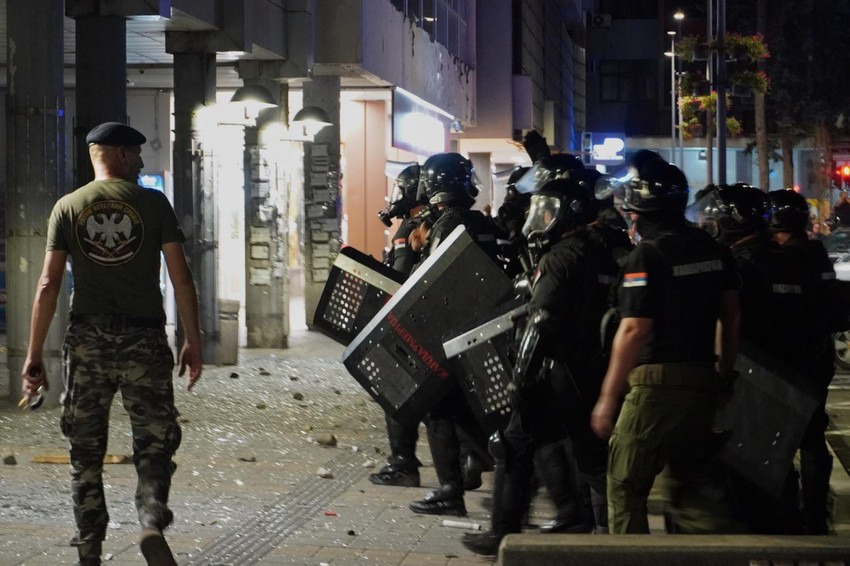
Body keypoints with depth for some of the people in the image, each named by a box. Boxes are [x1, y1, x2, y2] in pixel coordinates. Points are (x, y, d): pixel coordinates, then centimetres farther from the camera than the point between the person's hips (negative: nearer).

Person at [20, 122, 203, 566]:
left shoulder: (68, 207, 5)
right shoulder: (153, 203, 2)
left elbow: (48, 284, -1)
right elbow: (181, 277, -2)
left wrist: (34, 354, 1)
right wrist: (193, 341, 5)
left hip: (87, 339, 2)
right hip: (144, 339, -2)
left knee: (85, 452, 12)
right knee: (154, 442, 7)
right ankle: (152, 519, -19)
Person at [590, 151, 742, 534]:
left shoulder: (647, 255, -13)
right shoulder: (713, 250, 9)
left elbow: (634, 330, -17)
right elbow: (732, 317, 15)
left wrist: (608, 398, -13)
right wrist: (724, 372, 24)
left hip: (656, 383, -7)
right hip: (702, 383, 7)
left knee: (625, 487, 5)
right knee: (691, 482, 17)